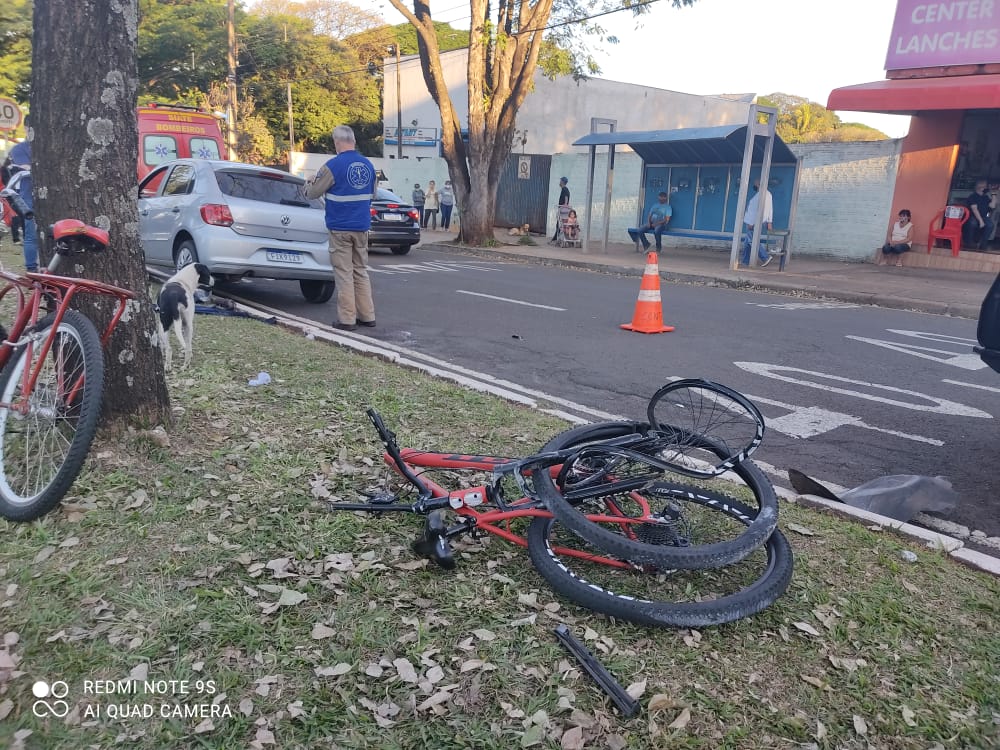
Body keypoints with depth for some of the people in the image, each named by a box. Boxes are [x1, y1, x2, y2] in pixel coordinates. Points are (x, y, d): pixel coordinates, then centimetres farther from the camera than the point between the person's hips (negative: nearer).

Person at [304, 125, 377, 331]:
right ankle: (367, 316, 15)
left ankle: (347, 319, 1)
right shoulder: (368, 165, 6)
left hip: (340, 227, -5)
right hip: (362, 227, 5)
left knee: (344, 273, -1)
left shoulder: (333, 165, -12)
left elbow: (313, 192, -4)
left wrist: (308, 186, 17)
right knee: (361, 271, 13)